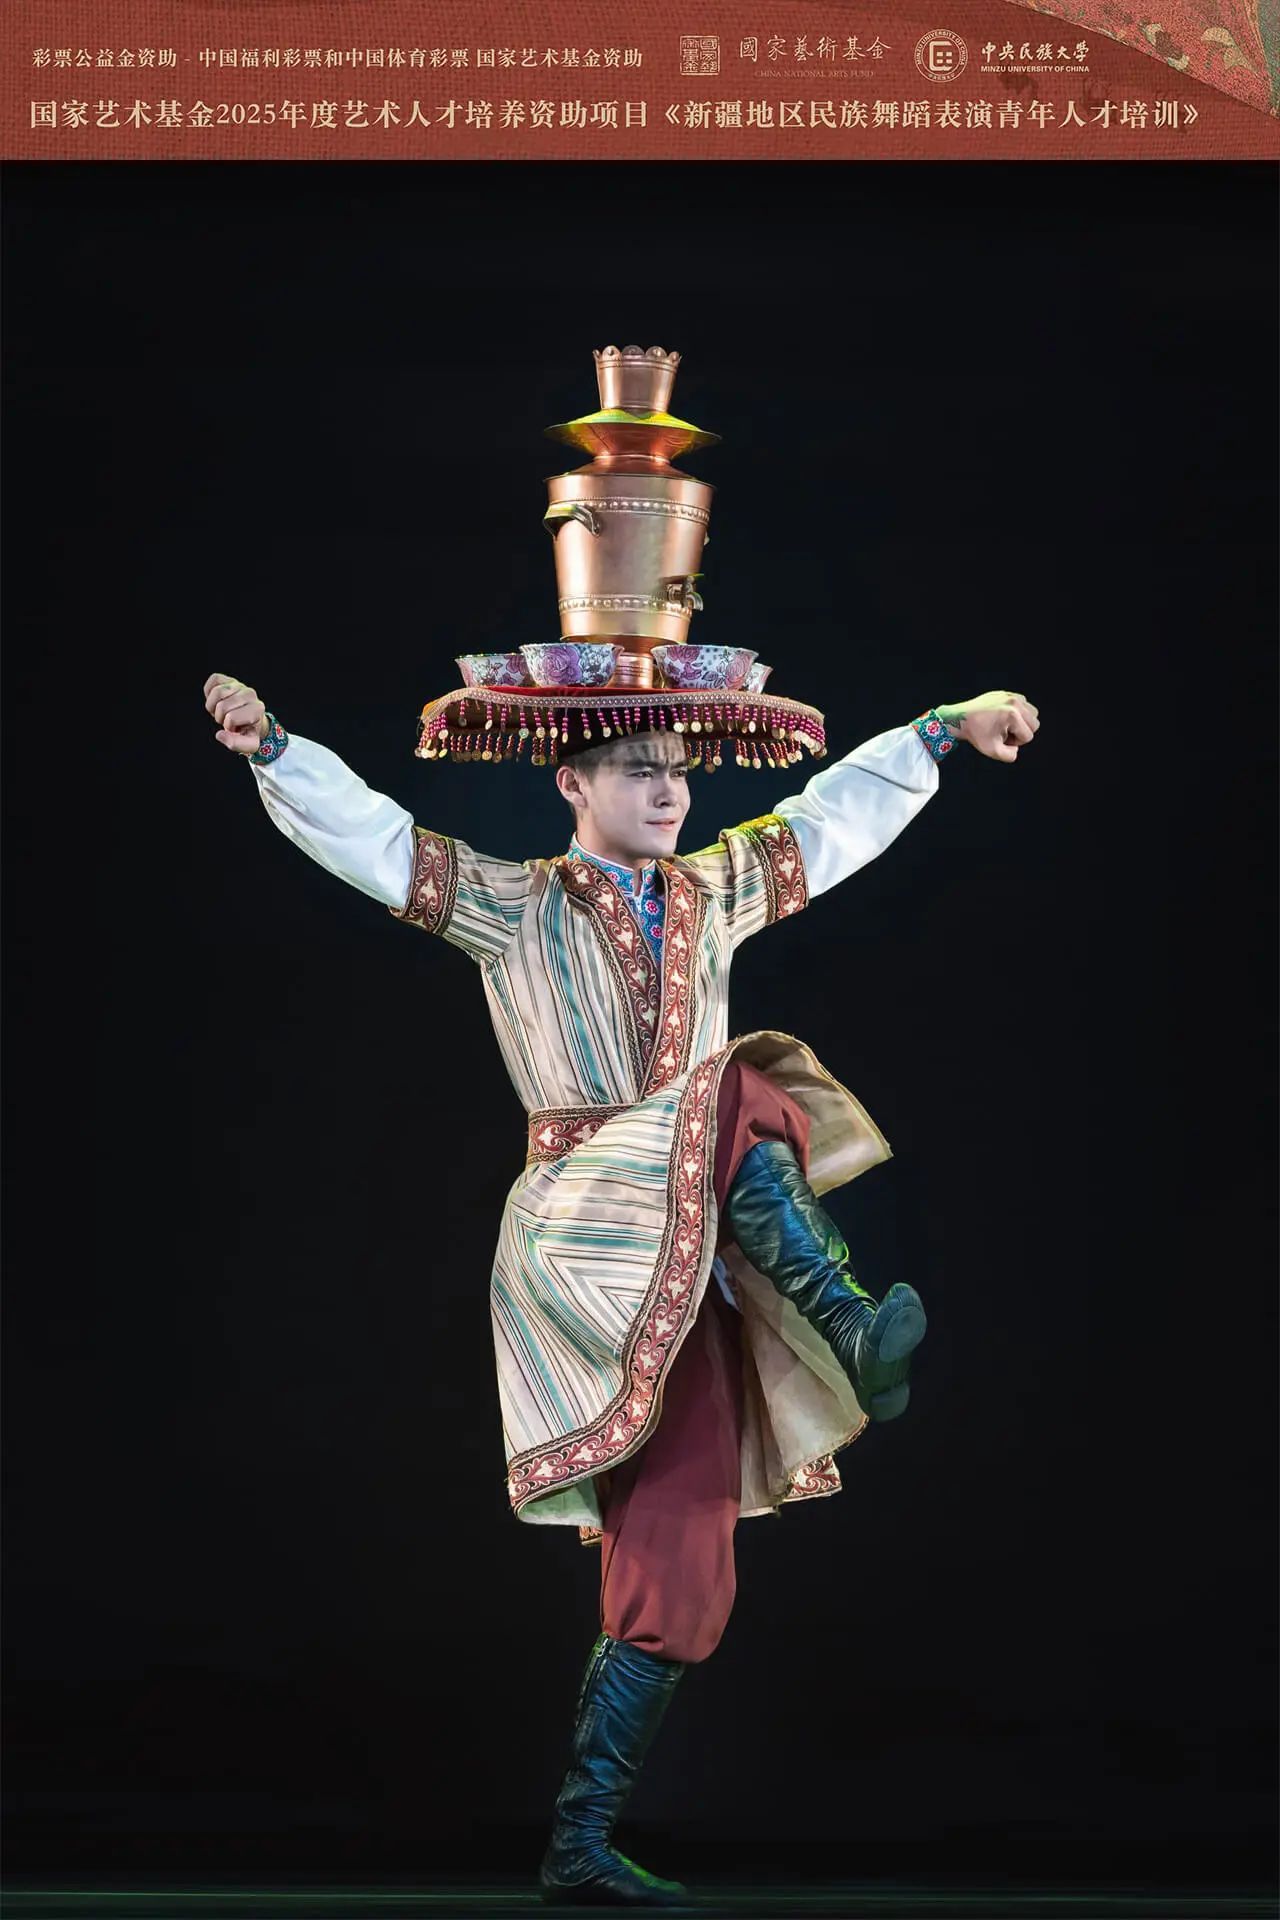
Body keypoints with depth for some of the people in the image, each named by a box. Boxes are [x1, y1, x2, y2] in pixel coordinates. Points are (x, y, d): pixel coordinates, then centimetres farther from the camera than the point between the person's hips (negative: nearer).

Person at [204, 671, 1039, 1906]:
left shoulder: (712, 895, 18)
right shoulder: (513, 908, 4)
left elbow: (836, 815, 26)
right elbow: (361, 830, -4)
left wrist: (945, 728, 25)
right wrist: (270, 746, -18)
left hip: (691, 1273, 5)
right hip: (579, 1232, -5)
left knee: (677, 1579, -1)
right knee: (741, 1089, -28)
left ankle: (580, 1848, 4)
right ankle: (852, 1335, -34)